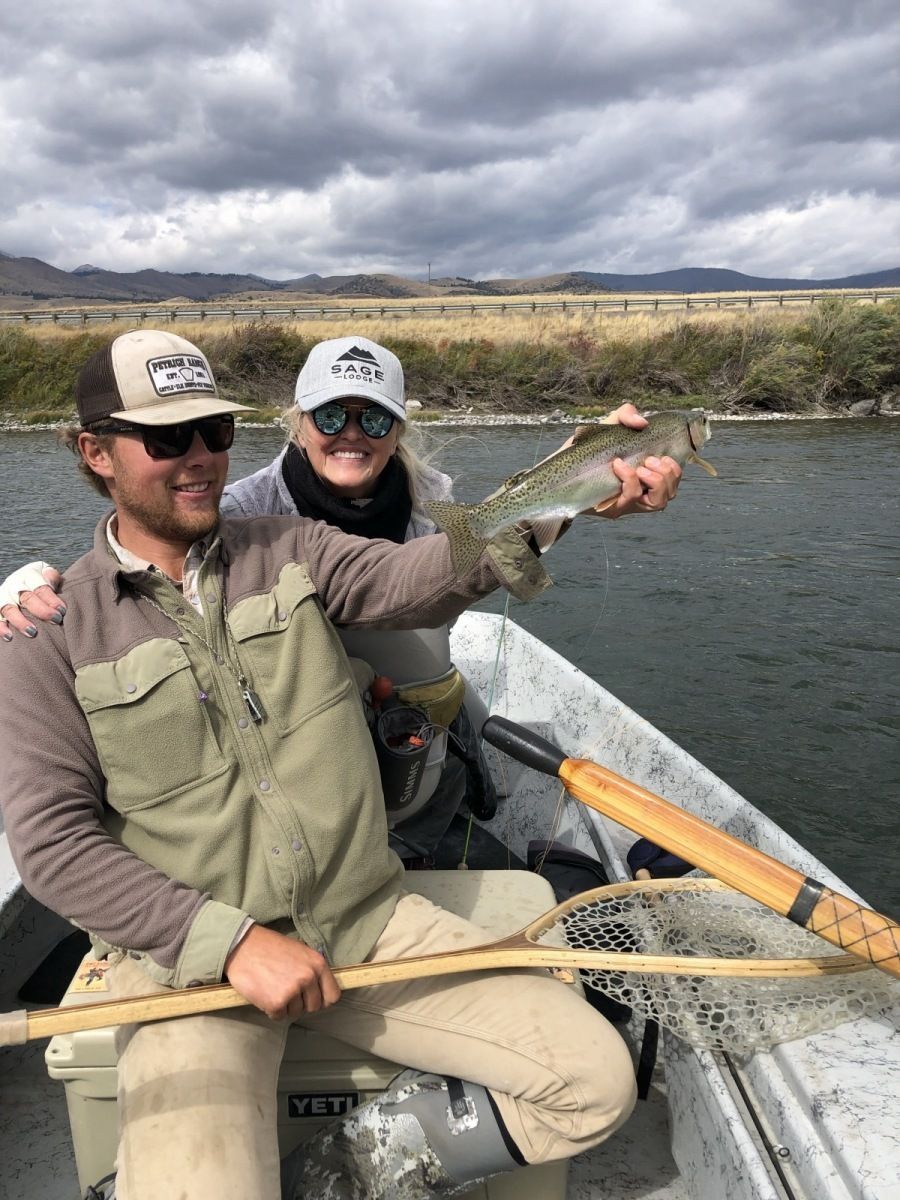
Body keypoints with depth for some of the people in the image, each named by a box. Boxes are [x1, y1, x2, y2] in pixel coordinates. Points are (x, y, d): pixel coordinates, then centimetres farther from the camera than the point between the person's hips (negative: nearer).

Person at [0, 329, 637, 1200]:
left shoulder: (288, 553, 3)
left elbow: (410, 580, -16)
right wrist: (229, 940, -17)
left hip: (368, 920, 3)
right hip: (187, 955, -2)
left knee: (596, 1083, -4)